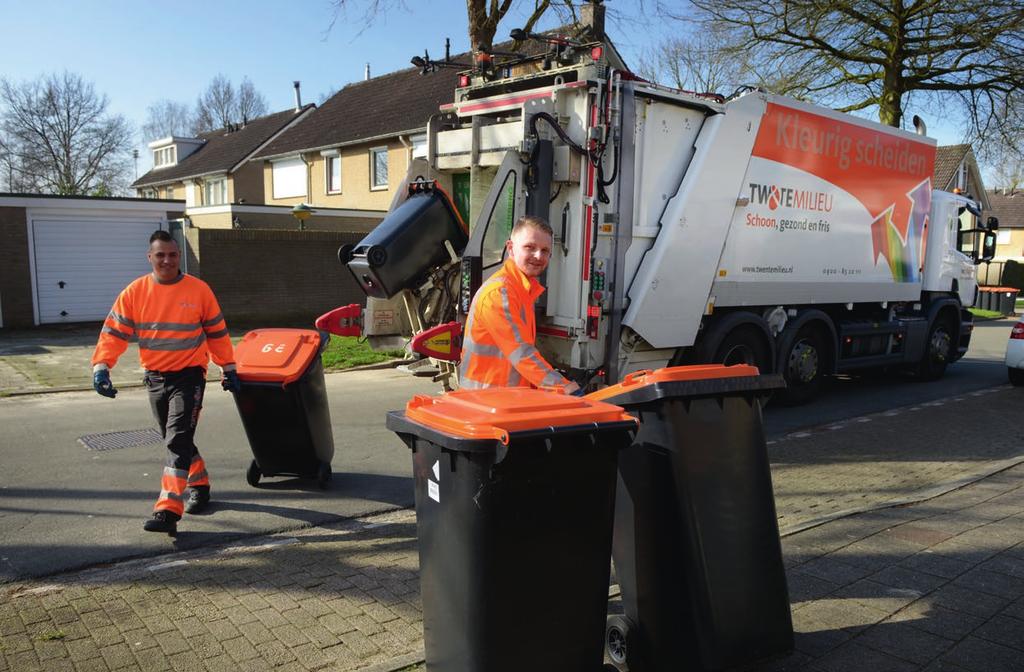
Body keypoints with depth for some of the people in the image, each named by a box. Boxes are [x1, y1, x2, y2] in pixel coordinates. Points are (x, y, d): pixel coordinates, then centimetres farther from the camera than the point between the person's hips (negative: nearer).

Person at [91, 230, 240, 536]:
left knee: (178, 442, -13)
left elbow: (217, 332, 3)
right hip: (154, 379, 4)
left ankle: (168, 511, -14)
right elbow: (114, 332, -1)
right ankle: (199, 485, 38)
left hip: (189, 376, -4)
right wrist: (101, 367, -15)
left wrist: (229, 369, 7)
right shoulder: (134, 292, -2)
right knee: (176, 441, 16)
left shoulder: (199, 290, -6)